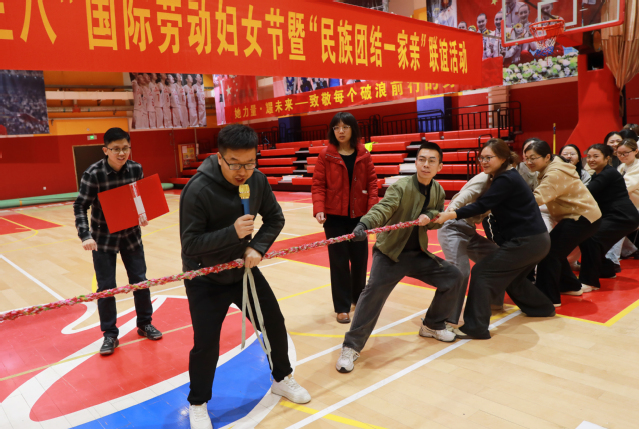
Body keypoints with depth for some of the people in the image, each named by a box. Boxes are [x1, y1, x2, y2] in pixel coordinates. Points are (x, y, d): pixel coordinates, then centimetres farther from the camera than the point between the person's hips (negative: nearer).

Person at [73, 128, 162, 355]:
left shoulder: (136, 169, -8)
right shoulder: (93, 174, -18)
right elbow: (80, 206, -13)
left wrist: (143, 215, -13)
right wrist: (85, 236, -24)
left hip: (131, 234, 3)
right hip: (103, 238, -3)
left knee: (140, 281, 9)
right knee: (106, 287, 2)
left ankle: (144, 324, 28)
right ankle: (110, 334, 19)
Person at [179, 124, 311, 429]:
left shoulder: (257, 180, -12)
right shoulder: (197, 190, -27)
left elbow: (275, 218, 2)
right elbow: (190, 244, -25)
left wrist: (257, 247, -14)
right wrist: (233, 232, -37)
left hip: (243, 269, 5)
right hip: (205, 280, -5)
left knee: (275, 324, 12)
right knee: (206, 345, -4)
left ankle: (282, 379, 39)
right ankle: (198, 404, 25)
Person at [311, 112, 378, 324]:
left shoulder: (363, 155, 2)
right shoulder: (326, 155, -4)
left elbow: (372, 182, 1)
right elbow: (318, 185, -6)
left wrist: (372, 209, -11)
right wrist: (318, 209, -20)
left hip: (358, 215, 2)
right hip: (334, 216, -2)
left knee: (360, 259, 12)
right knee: (339, 261, 2)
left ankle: (358, 297, 33)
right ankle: (342, 307, 12)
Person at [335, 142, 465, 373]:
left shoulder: (438, 191, 3)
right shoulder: (401, 186, -17)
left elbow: (438, 219, 10)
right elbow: (383, 208, -33)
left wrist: (429, 216, -15)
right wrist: (364, 224, -54)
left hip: (418, 254, 6)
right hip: (390, 252, -6)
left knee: (453, 277, 4)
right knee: (374, 291, -22)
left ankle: (432, 325, 24)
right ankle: (351, 346, -11)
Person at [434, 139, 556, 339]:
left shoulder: (506, 180, -17)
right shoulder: (507, 176, 14)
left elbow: (481, 205, -27)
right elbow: (486, 205, 12)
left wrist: (449, 215, -36)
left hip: (527, 242, -10)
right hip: (536, 240, 10)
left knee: (481, 272, -10)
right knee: (510, 277, 29)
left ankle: (475, 327, -8)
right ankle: (542, 308, 46)